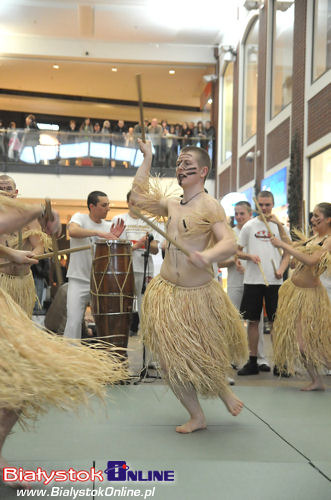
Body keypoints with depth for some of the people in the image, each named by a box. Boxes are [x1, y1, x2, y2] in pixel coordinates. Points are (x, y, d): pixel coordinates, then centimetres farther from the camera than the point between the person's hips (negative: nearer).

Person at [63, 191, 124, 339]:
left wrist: (114, 238, -9)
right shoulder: (79, 218, -4)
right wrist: (98, 233, -34)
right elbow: (72, 231, -28)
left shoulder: (108, 226, 8)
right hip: (79, 281, -4)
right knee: (74, 322, -8)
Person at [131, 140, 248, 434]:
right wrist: (147, 158, 21)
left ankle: (222, 388, 40)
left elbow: (229, 243, -21)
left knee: (209, 357, 7)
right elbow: (139, 196, 21)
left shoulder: (210, 206, -10)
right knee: (172, 361, 4)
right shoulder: (171, 205, 10)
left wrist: (208, 255, -42)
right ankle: (197, 417, 20)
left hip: (200, 295, -5)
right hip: (167, 293, 5)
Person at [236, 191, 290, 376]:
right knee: (253, 321, 4)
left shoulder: (280, 226, 6)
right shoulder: (249, 226, 7)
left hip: (274, 281, -1)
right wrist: (249, 256, -10)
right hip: (252, 280, 1)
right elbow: (237, 251, 10)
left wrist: (281, 270, -8)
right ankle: (253, 362, 12)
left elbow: (288, 253, 9)